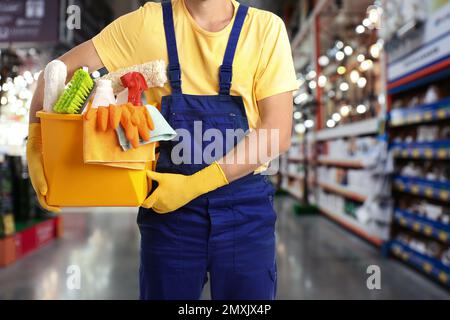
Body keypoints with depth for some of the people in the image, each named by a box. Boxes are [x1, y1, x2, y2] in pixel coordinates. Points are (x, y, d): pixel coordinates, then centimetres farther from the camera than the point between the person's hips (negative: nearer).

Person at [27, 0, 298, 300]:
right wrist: (37, 147, -7)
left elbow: (278, 132, -10)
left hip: (245, 206, 0)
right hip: (167, 206, 1)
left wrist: (196, 183, -16)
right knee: (164, 291, 13)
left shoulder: (266, 27, -4)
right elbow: (61, 69, 4)